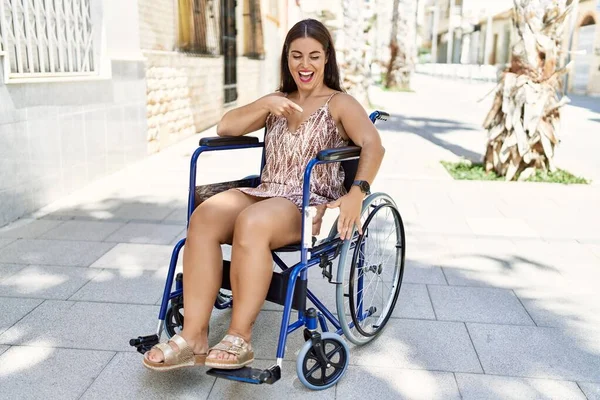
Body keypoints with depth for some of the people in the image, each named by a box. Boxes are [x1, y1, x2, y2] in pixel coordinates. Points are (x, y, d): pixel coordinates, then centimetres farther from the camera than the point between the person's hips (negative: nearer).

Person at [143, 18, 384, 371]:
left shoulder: (340, 104, 4)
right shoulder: (277, 101, 21)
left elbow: (374, 146, -14)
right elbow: (225, 128, 11)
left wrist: (357, 194, -32)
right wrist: (265, 104, -5)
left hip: (312, 206, -5)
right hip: (266, 194, 5)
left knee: (251, 223, -37)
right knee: (203, 218, -26)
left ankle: (240, 338, -25)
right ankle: (194, 336, -25)